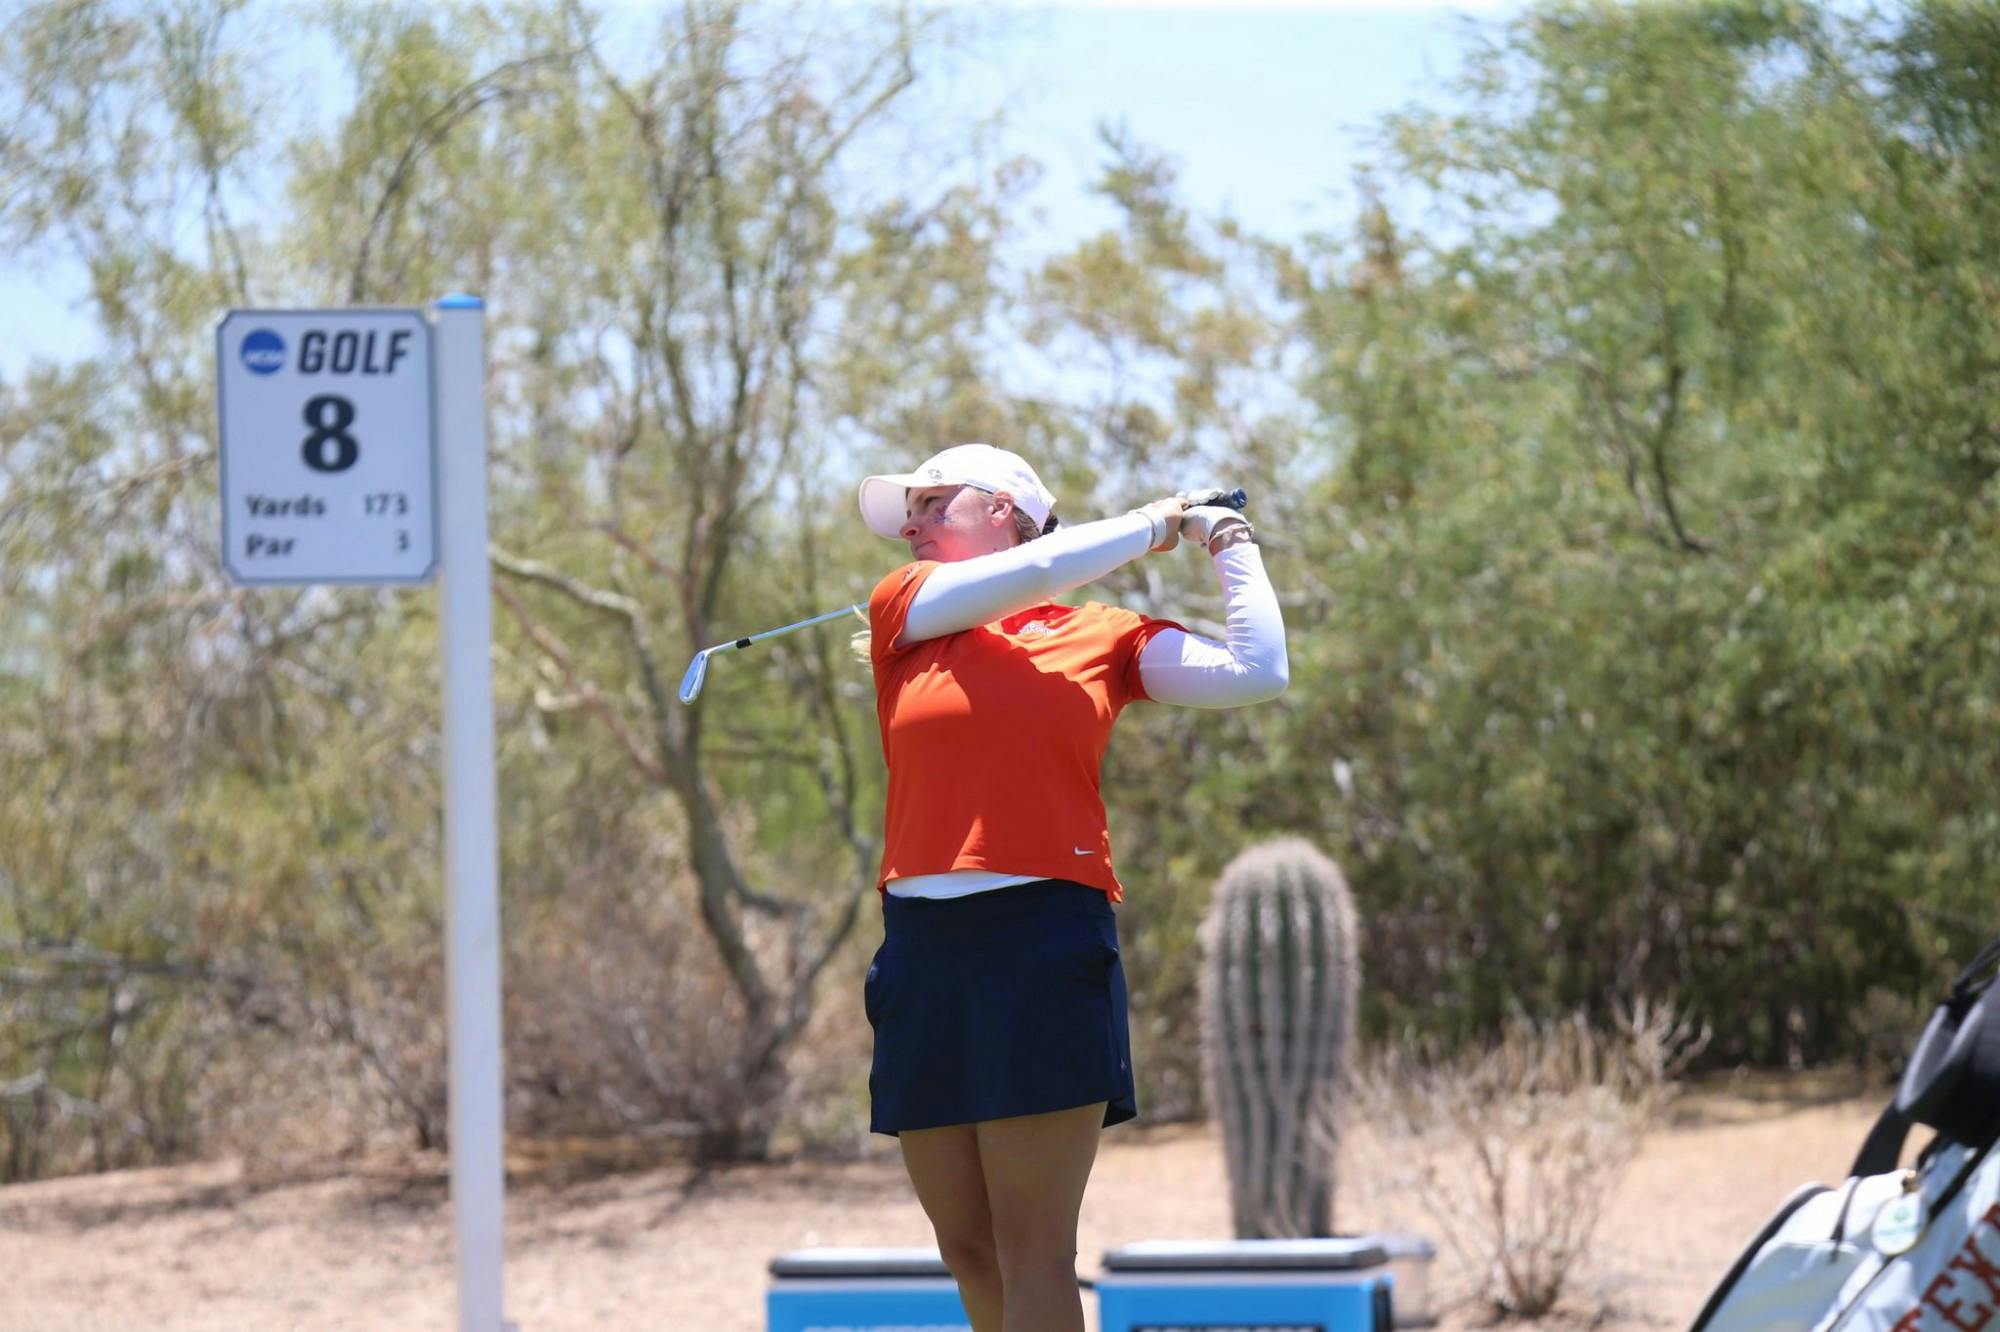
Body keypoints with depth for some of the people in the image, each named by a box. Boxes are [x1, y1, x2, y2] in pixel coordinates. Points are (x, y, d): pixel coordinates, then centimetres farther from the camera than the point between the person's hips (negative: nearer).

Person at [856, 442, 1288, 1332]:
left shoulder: (1107, 637, 9)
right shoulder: (904, 609, 13)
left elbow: (1255, 673, -1)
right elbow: (1030, 572, -4)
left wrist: (1229, 544, 11)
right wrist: (1151, 525, 9)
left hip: (1044, 941, -3)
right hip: (921, 948, 3)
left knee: (1032, 1251, -8)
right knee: (967, 1250, 6)